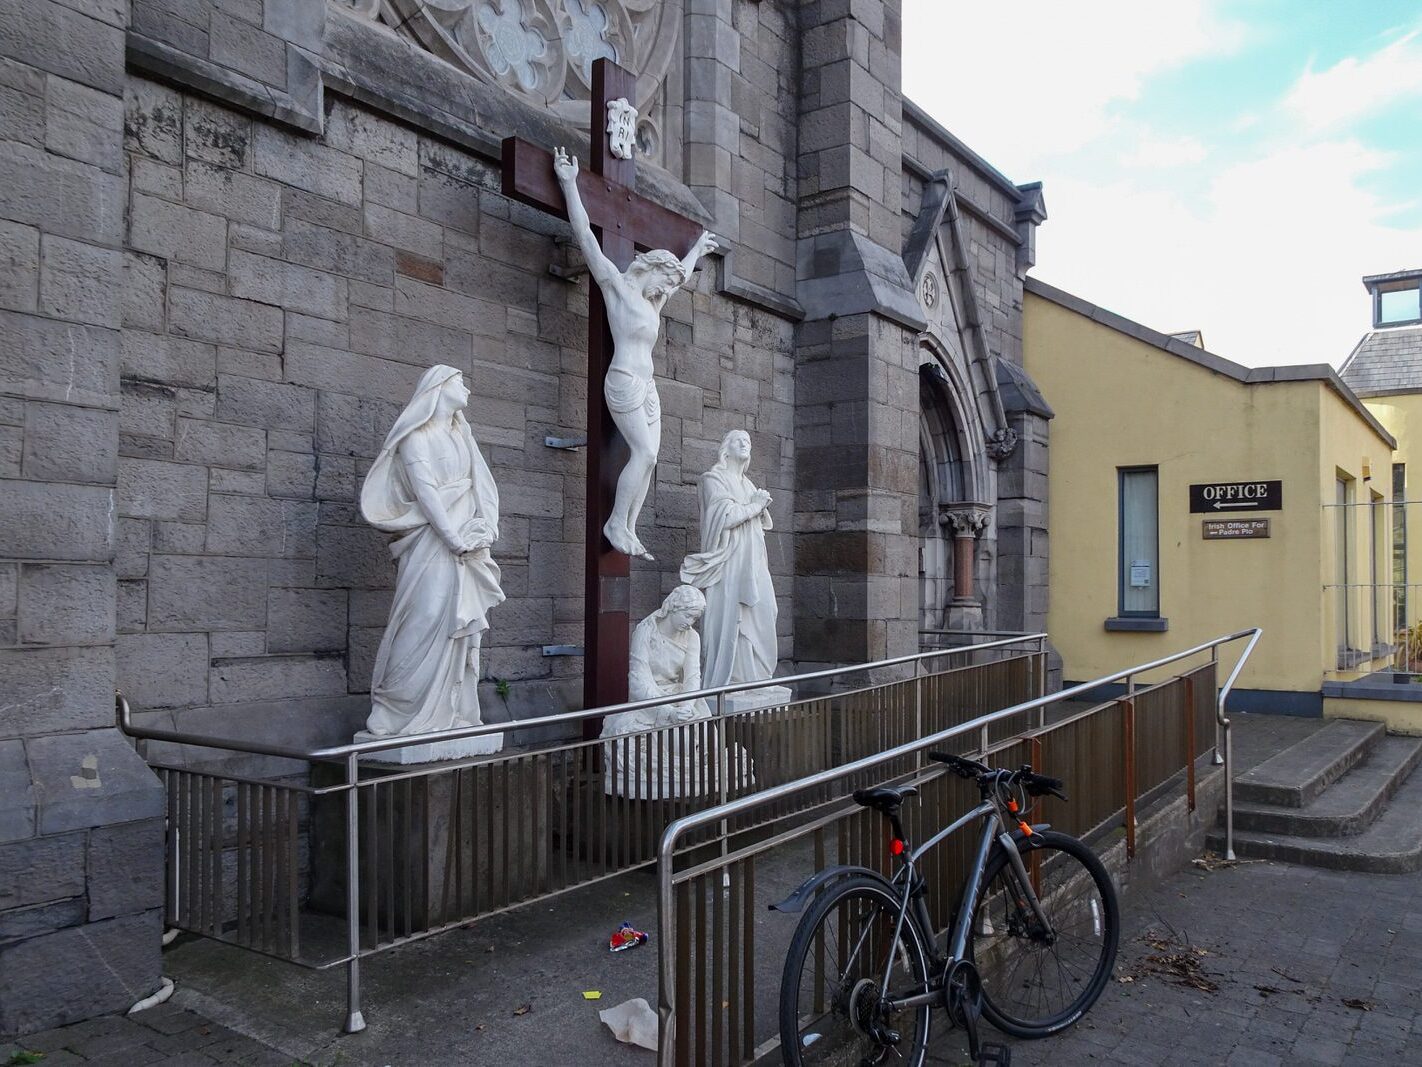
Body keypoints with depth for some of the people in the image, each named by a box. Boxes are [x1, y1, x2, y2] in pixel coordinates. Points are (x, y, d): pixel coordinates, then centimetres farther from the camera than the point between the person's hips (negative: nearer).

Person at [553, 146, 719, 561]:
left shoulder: (652, 303, 21)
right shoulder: (616, 284, 2)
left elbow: (681, 271, 41)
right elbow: (585, 235, -3)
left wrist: (698, 248, 55)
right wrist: (569, 184, -6)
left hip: (647, 385, 8)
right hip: (624, 381, -8)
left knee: (648, 457, -1)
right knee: (644, 452, -15)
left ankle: (628, 530, 0)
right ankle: (616, 523, -6)